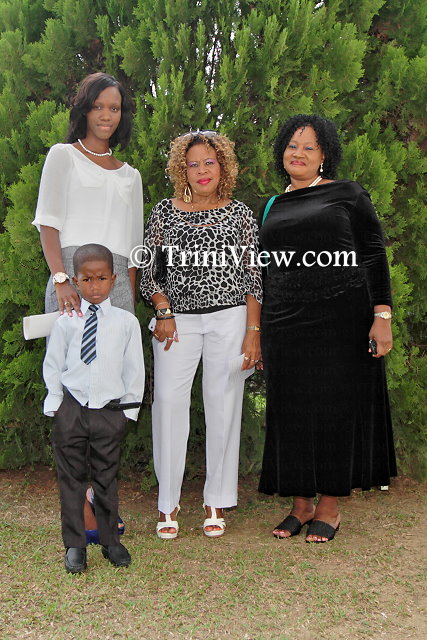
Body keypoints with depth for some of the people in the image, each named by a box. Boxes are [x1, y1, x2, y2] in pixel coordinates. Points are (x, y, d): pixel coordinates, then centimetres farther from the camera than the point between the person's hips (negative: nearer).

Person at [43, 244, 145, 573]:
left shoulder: (126, 321, 1)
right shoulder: (66, 322, 2)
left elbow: (134, 368, 5)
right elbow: (53, 365, 7)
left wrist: (129, 408, 3)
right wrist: (56, 404, 3)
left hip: (110, 410, 0)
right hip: (71, 409, 1)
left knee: (107, 478, 10)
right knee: (71, 477, 7)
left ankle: (111, 541, 24)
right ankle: (74, 545, 19)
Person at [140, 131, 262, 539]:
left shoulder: (240, 215, 8)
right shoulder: (164, 213, 10)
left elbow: (253, 277, 6)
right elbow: (150, 270, 11)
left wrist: (253, 331, -1)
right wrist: (163, 313, -3)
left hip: (229, 319, 0)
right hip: (178, 321, 1)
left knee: (223, 404, 0)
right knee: (168, 400, -10)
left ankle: (217, 502, 12)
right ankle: (168, 504, 2)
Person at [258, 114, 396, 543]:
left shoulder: (347, 194, 4)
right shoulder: (273, 207, 16)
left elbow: (374, 255, 0)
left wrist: (382, 316, -10)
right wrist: (258, 333, 15)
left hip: (341, 318, -4)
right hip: (285, 323, 4)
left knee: (336, 407, 1)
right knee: (291, 411, 6)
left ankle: (329, 508, 15)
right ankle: (301, 504, 20)